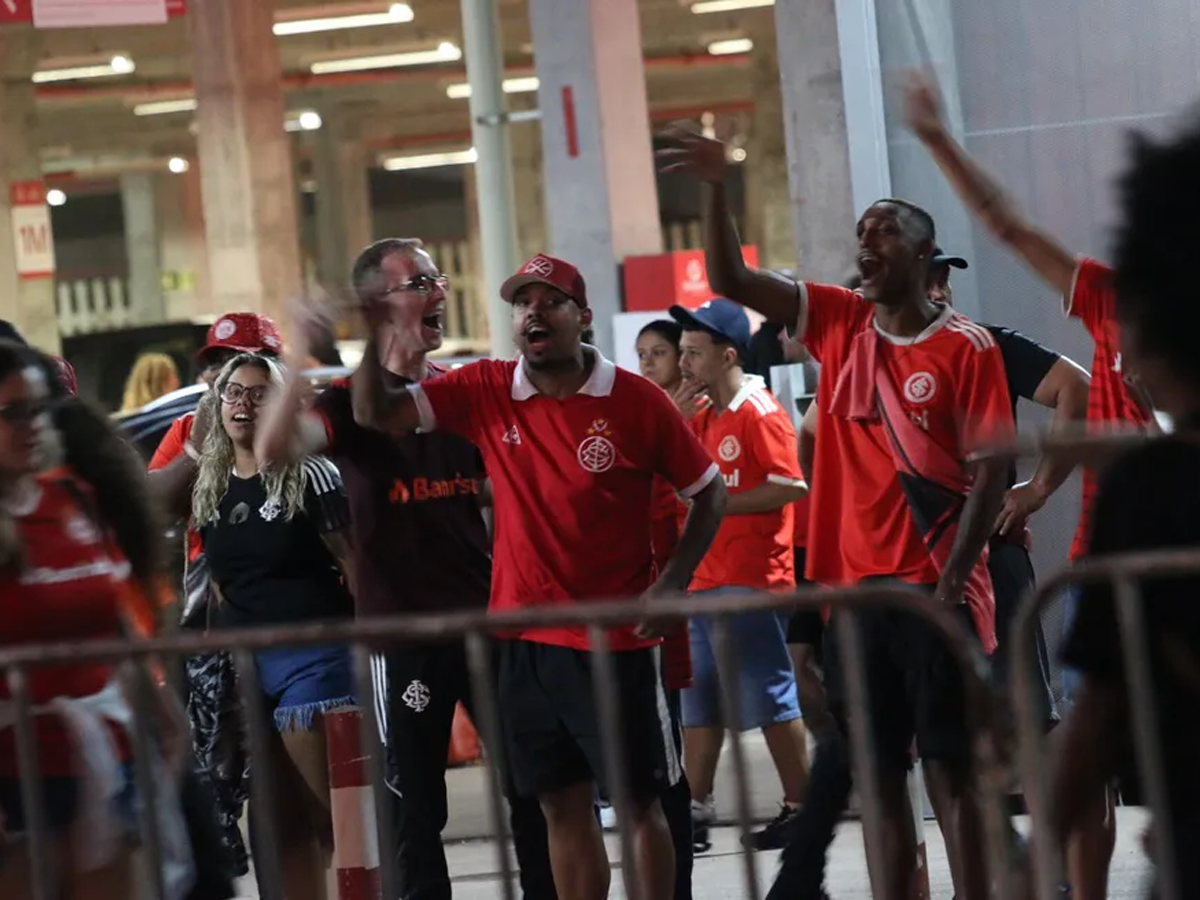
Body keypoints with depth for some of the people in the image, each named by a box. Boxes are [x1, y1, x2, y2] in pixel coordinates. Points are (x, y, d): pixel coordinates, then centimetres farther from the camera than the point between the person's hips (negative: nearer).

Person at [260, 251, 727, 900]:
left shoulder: (635, 401, -7)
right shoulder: (486, 392, 1)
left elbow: (708, 493, 2)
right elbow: (377, 415, -2)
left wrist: (669, 586, -8)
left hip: (614, 639, -3)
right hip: (524, 638, 3)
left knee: (638, 803, 4)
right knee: (562, 806, 10)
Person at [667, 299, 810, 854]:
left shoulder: (760, 412, -10)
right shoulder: (701, 418, 15)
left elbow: (790, 485, -18)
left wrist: (718, 503, -18)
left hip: (752, 579, -9)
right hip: (703, 579, 9)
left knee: (768, 694, -3)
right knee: (699, 699, 9)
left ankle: (799, 807, 5)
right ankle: (696, 811, 14)